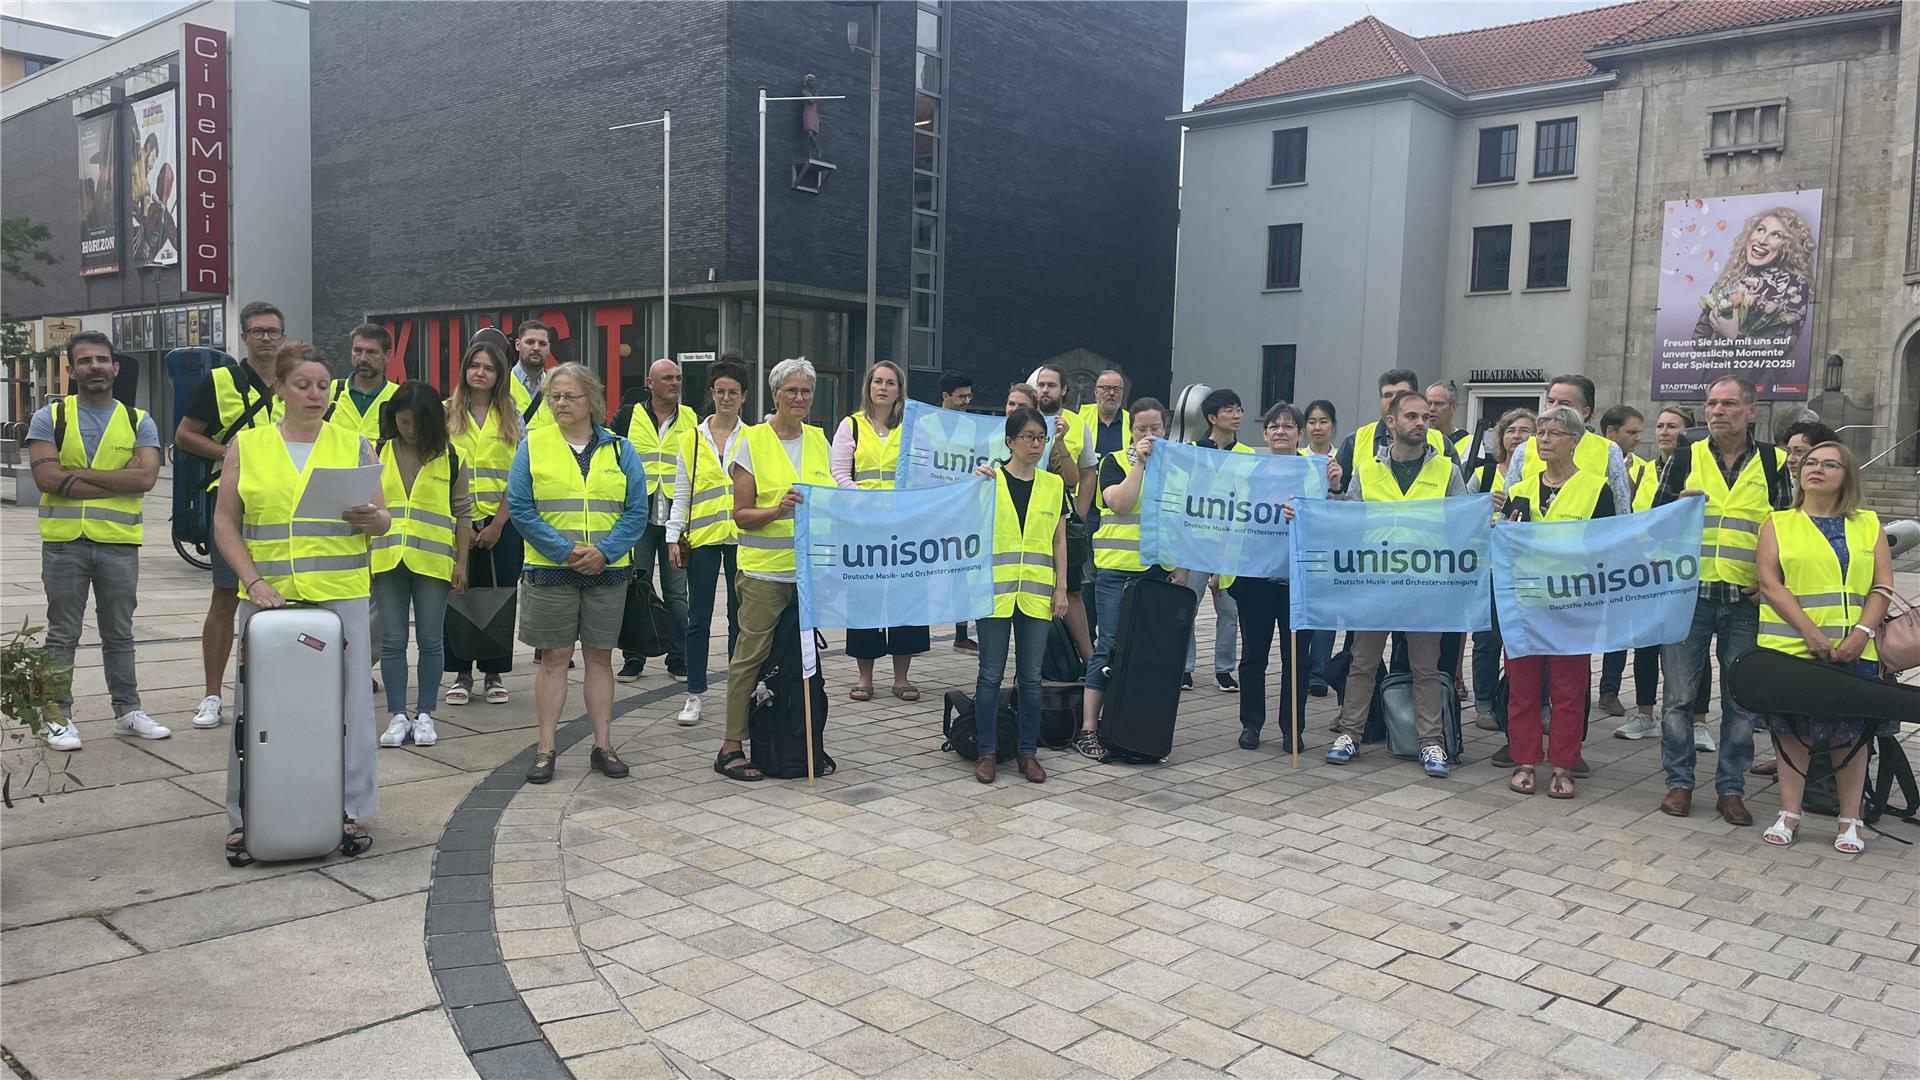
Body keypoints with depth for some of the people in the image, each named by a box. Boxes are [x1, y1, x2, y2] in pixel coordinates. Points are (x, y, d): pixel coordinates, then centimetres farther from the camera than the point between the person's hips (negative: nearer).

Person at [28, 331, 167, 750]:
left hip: (120, 543, 1)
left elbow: (146, 477, -11)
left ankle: (127, 711, 20)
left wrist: (80, 473, -15)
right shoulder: (49, 418, 1)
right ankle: (57, 716, 14)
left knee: (119, 634, 12)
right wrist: (118, 483, -14)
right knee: (62, 636, 6)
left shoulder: (138, 422, 5)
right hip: (64, 542, -1)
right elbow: (47, 479, -13)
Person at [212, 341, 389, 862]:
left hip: (341, 597, 0)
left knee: (348, 703, 2)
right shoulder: (245, 446, 7)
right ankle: (244, 817, 17)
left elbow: (383, 519, 9)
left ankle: (351, 810, 14)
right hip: (268, 596, 0)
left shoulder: (354, 446, 8)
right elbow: (225, 523, 5)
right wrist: (254, 582, -7)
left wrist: (371, 519, -14)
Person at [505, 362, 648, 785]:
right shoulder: (532, 446, 2)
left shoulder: (619, 449, 5)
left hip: (607, 571, 1)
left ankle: (603, 746, 16)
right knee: (554, 658, 3)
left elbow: (637, 511, 1)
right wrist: (565, 551, -13)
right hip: (550, 571, -1)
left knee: (600, 657, 8)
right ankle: (545, 750, 10)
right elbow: (520, 507, -5)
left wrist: (603, 552, -13)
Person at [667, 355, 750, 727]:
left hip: (742, 537, 0)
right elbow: (681, 492, 7)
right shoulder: (691, 438, 6)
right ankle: (695, 694, 13)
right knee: (699, 618, 5)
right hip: (702, 536, 0)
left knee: (740, 615, 7)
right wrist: (673, 536, 1)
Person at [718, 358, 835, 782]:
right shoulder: (754, 440, -3)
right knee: (752, 654, -3)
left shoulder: (819, 440, 13)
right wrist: (777, 510, -23)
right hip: (766, 570, -5)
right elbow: (741, 514, -6)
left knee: (802, 655, 8)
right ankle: (730, 748, 5)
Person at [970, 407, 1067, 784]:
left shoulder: (1054, 485, 8)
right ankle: (987, 752, 14)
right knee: (991, 675, 3)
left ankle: (1027, 751, 18)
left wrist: (1061, 588, 5)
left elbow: (1059, 541, 11)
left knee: (1030, 677, 8)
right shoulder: (989, 479, -1)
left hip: (1037, 594, 3)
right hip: (996, 591, -2)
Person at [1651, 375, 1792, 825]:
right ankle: (1679, 782, 14)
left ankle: (1731, 789, 17)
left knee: (1742, 699, 6)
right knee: (1678, 694, 2)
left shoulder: (1773, 463, 7)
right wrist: (1677, 506, -13)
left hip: (1747, 601, 0)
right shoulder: (1685, 459, 6)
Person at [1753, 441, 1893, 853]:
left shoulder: (1868, 525, 11)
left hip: (1854, 651, 1)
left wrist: (1861, 634, -12)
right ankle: (1789, 814, 11)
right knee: (1794, 730, 3)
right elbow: (1769, 584, -4)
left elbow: (1883, 588, 4)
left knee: (1851, 734, 4)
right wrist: (1810, 633, -15)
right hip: (1792, 648, -1)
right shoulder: (1779, 524, 7)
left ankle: (1850, 822, 12)